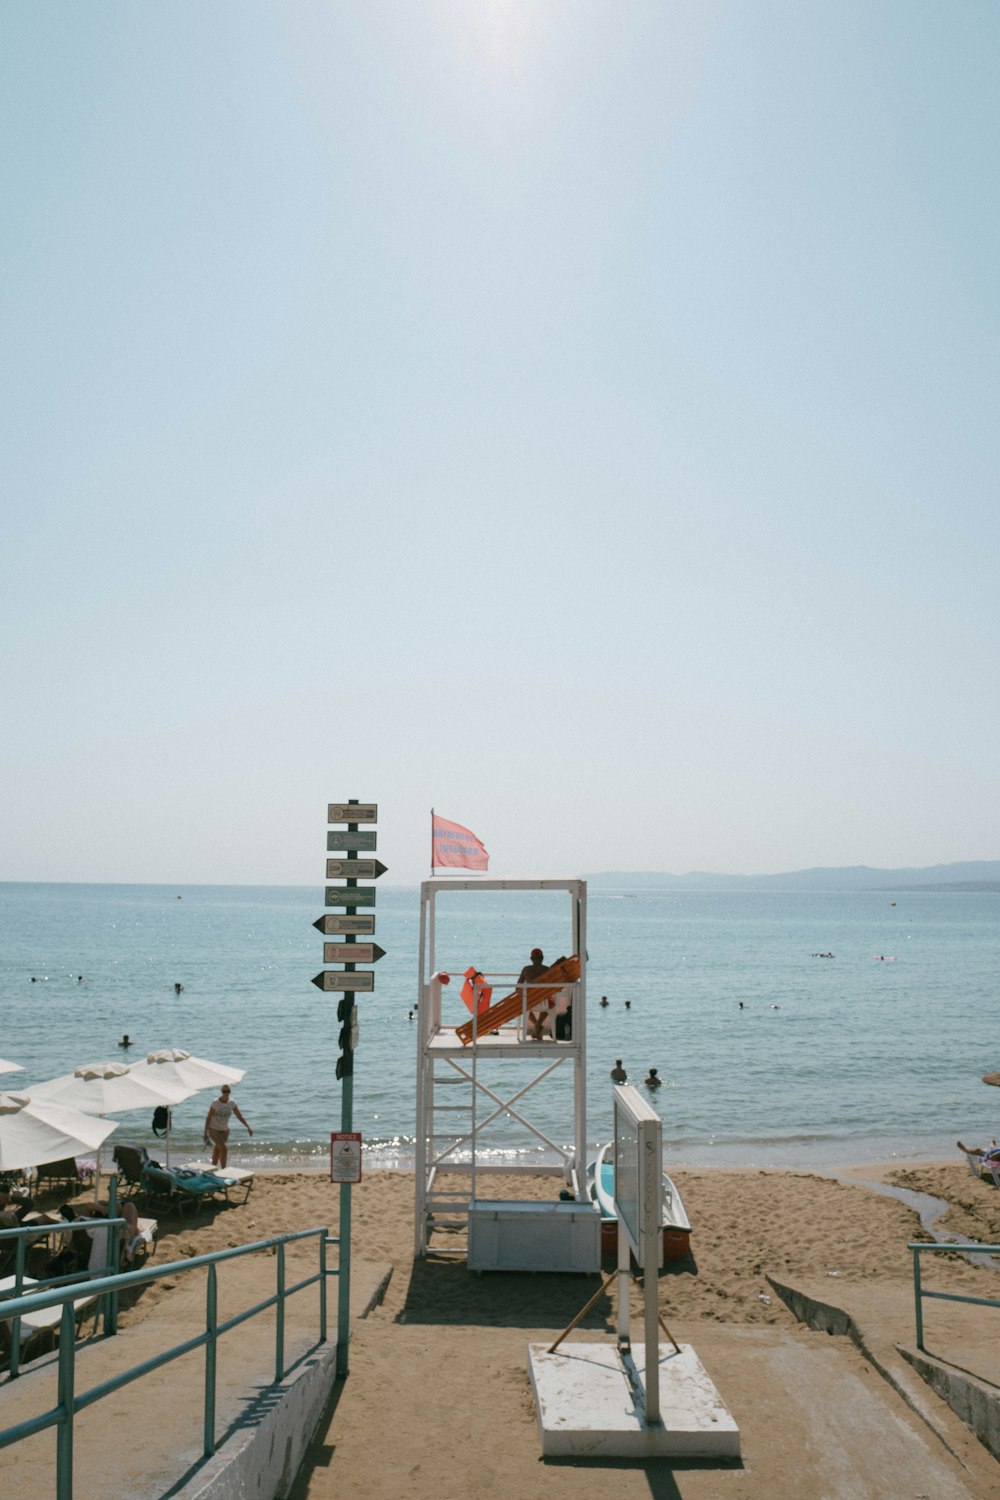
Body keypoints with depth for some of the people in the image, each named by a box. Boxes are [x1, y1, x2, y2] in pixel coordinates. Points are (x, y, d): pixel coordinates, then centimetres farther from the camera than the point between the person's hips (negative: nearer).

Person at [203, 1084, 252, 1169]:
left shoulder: (232, 1103, -9)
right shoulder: (215, 1103, -20)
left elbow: (239, 1116, -6)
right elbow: (208, 1118, -14)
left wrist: (248, 1127, -16)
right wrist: (205, 1133, -13)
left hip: (224, 1130, 5)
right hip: (213, 1130, -5)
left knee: (218, 1152, 11)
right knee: (224, 1148, -21)